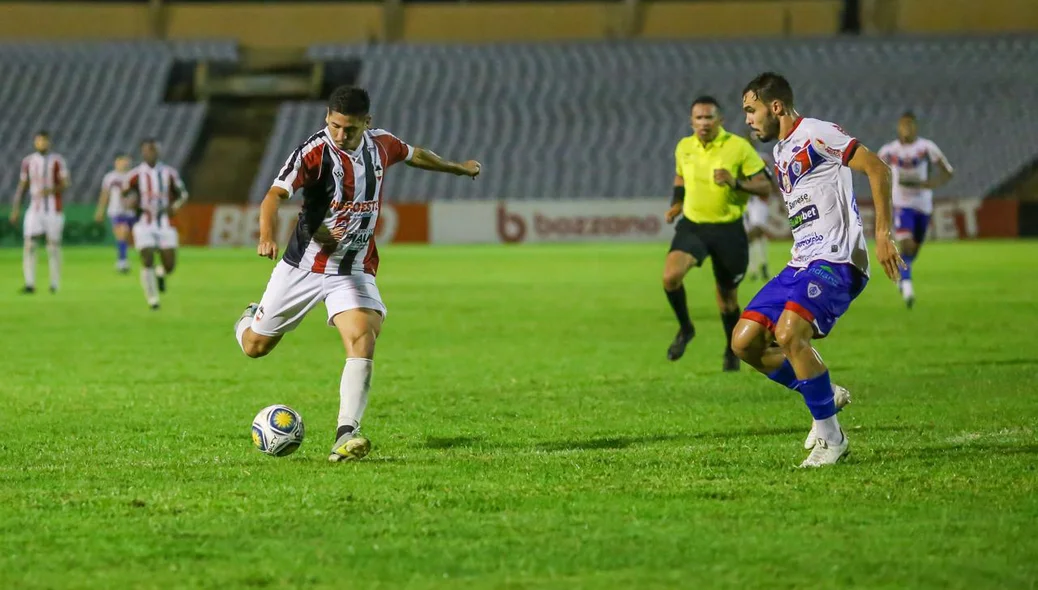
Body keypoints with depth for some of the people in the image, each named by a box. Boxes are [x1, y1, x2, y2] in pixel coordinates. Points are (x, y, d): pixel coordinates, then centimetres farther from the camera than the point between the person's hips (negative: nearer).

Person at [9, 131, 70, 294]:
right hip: (34, 210, 2)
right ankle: (30, 284, -11)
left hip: (53, 210, -2)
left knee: (53, 246, 1)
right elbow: (21, 187, 12)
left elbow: (66, 184, -6)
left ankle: (55, 284, 10)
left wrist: (51, 190, -25)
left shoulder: (57, 161, -2)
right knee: (29, 245, -10)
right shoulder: (28, 161, 7)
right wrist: (15, 209, 7)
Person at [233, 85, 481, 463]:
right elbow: (275, 195, -30)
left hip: (355, 271, 2)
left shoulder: (380, 145, -2)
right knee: (256, 346, 8)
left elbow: (413, 155, 21)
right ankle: (249, 320, 48)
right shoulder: (314, 152, -19)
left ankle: (345, 437, -28)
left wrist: (458, 168, 38)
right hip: (304, 266, -2)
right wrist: (267, 237, -50)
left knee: (363, 340, -23)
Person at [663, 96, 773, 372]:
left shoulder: (739, 147, -12)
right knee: (671, 276, -23)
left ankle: (732, 351, 35)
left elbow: (765, 186, -10)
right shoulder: (684, 147, 1)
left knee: (727, 295, 10)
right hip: (692, 226, 2)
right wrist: (676, 202, 5)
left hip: (728, 230, -2)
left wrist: (736, 183, -27)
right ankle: (685, 328, 4)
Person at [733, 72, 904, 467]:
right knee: (745, 342, 0)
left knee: (788, 334, -28)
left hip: (836, 260, -10)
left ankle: (831, 437, -14)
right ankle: (826, 397, 14)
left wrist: (883, 234, -19)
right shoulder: (781, 151, 20)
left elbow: (877, 168, -14)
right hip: (801, 263, 10)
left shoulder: (814, 134, -8)